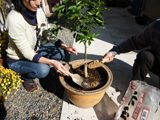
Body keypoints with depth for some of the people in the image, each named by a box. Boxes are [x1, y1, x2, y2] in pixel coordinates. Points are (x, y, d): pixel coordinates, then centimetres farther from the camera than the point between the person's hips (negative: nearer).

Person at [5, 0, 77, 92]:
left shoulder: (39, 10, -13)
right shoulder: (14, 19, -32)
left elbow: (48, 34, -4)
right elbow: (27, 54, -29)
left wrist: (65, 47, -17)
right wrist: (52, 62, -40)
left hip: (35, 51, 6)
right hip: (17, 60, -6)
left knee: (61, 52, -9)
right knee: (43, 69, -32)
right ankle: (25, 76, 2)